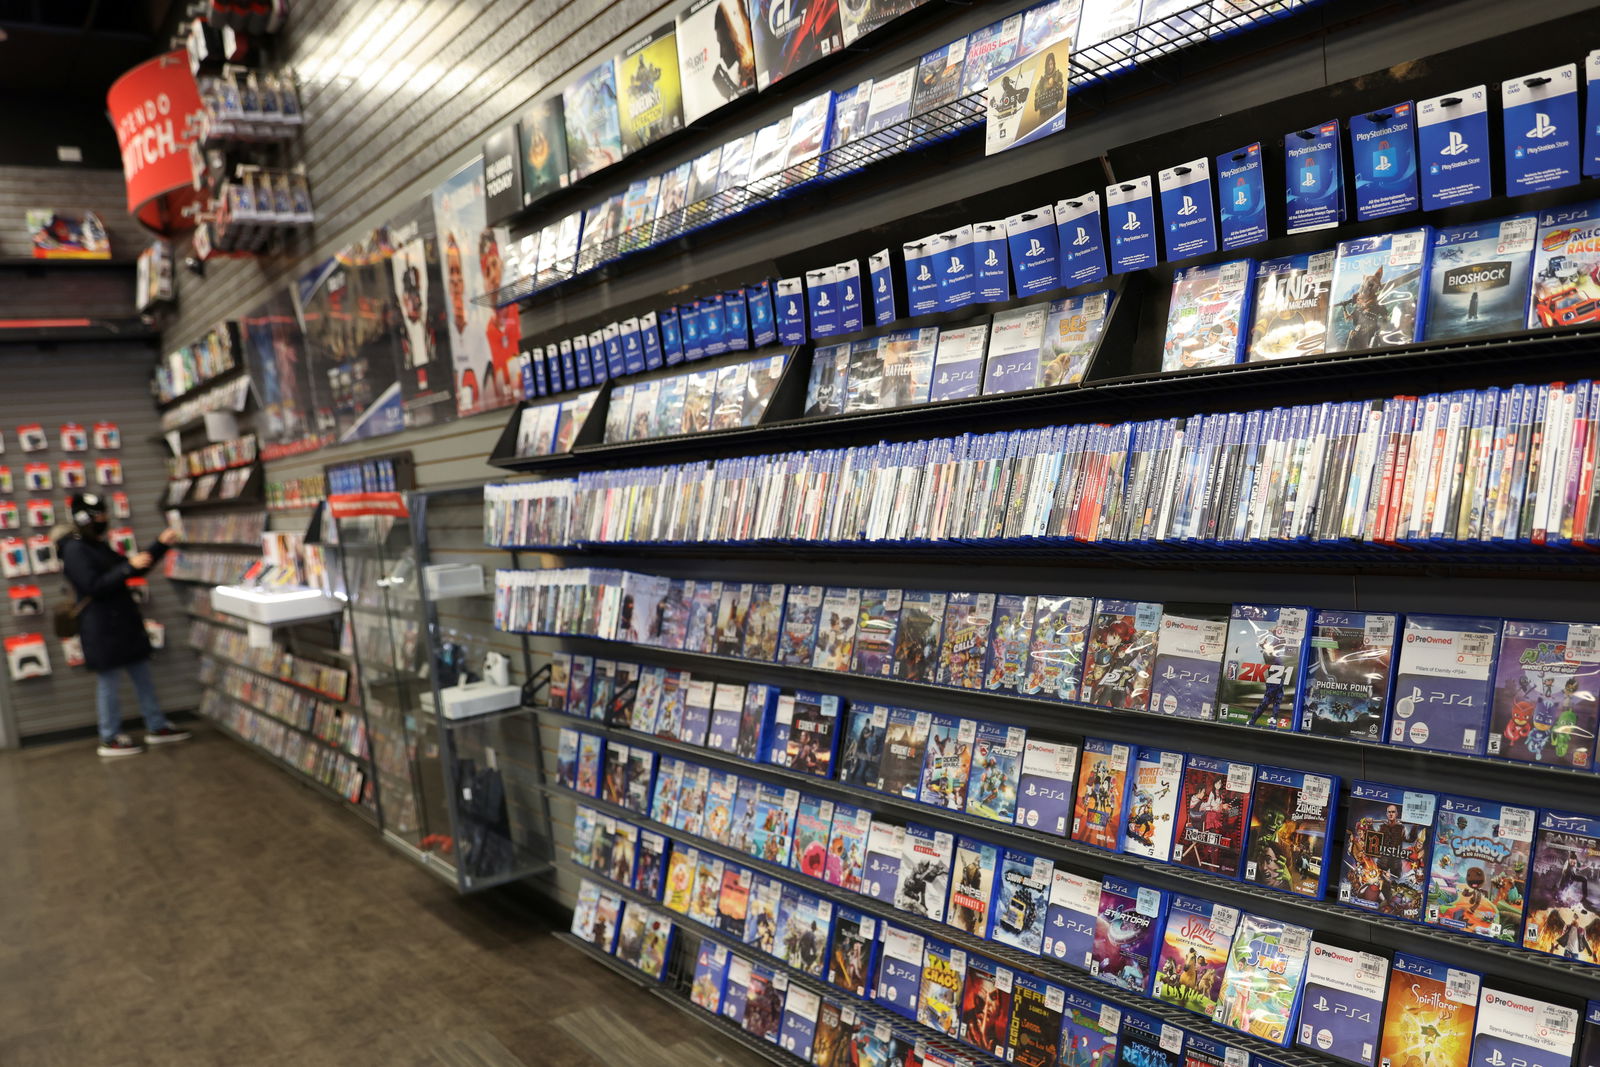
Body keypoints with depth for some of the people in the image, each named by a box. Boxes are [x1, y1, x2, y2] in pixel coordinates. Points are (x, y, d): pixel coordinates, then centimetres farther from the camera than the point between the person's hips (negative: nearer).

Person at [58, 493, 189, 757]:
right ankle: (110, 739, 11)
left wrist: (161, 545, 9)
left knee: (142, 676, 12)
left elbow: (136, 569, 18)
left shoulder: (98, 546, 15)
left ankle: (156, 727, 20)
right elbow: (94, 586, -22)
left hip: (123, 622, 9)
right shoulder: (75, 550, -14)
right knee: (108, 680, 0)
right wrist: (129, 566, -25)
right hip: (102, 628, -9)